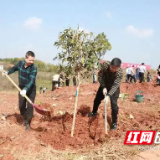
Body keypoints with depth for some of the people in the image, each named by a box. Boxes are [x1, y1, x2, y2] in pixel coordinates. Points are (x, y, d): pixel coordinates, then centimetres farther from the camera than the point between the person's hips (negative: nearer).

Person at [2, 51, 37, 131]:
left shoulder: (34, 68, -25)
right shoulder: (20, 63, -9)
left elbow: (31, 81, -36)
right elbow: (14, 68, 15)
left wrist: (25, 89, -49)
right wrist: (7, 72, -1)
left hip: (31, 89, -4)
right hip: (21, 88, 4)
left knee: (30, 106, -8)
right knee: (21, 106, 9)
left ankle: (28, 123, 4)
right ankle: (25, 119, 32)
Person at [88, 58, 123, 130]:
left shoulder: (120, 72, -35)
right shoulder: (105, 65, -29)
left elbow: (115, 86, -37)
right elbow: (100, 76, -19)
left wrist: (108, 95, -45)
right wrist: (103, 87, -26)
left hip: (114, 88, -4)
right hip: (104, 85, 4)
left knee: (114, 104, -11)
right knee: (97, 99, 17)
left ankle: (114, 122, 5)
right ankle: (94, 112, 46)